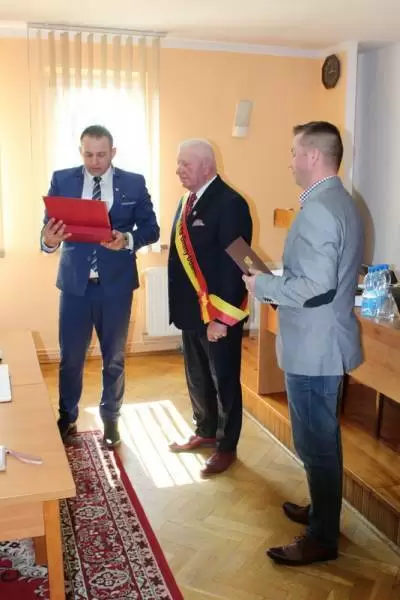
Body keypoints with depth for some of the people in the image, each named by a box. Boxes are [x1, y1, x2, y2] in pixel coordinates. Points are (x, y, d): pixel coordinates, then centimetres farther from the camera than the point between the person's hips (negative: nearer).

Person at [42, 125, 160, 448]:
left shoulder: (134, 183, -1)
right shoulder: (62, 180, 0)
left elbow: (151, 229, -1)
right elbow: (50, 226, -3)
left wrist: (128, 240, -21)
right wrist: (49, 239, -27)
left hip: (116, 284, 0)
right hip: (75, 282, 1)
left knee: (114, 358, 13)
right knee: (70, 357, 10)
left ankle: (110, 419, 32)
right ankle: (67, 418, 32)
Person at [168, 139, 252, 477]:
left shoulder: (230, 204, -17)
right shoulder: (188, 201, 11)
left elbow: (234, 265, -21)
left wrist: (221, 317, -22)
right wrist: (179, 306, 12)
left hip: (219, 314, -8)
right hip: (191, 310, 9)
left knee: (224, 381, 8)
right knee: (197, 379, 20)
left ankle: (227, 447, 24)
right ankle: (205, 432, 40)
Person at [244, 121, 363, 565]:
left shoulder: (317, 210, -22)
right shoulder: (339, 201, 11)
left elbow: (316, 289, -28)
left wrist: (262, 285, -15)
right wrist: (279, 281, 13)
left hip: (313, 348, -10)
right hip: (324, 342, 10)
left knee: (315, 443, 3)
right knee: (322, 438, 22)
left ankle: (322, 538, 18)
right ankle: (322, 510, 39)